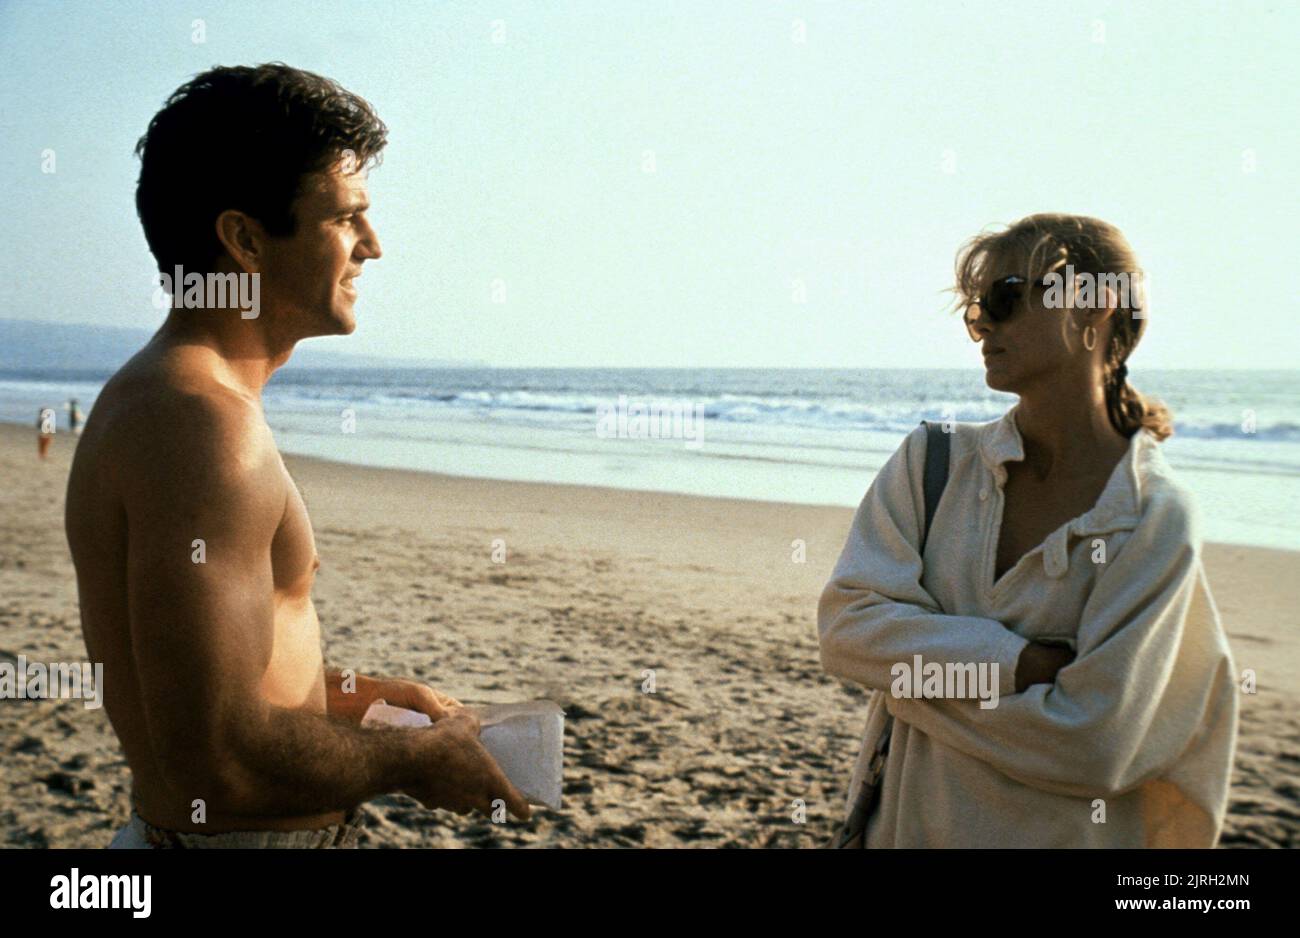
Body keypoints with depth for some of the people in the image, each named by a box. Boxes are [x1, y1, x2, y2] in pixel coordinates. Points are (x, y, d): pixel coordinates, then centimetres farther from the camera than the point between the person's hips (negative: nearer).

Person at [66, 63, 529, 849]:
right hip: (251, 835, -9)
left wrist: (358, 695, 9)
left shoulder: (149, 396, 7)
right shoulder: (205, 421, -25)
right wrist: (415, 760, -15)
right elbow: (219, 760, -29)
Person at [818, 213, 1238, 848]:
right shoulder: (932, 461, -6)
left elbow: (1094, 745, -19)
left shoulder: (1156, 520, -15)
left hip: (1053, 832, -2)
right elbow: (842, 627, -15)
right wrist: (1021, 663, -22)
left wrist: (914, 680, -16)